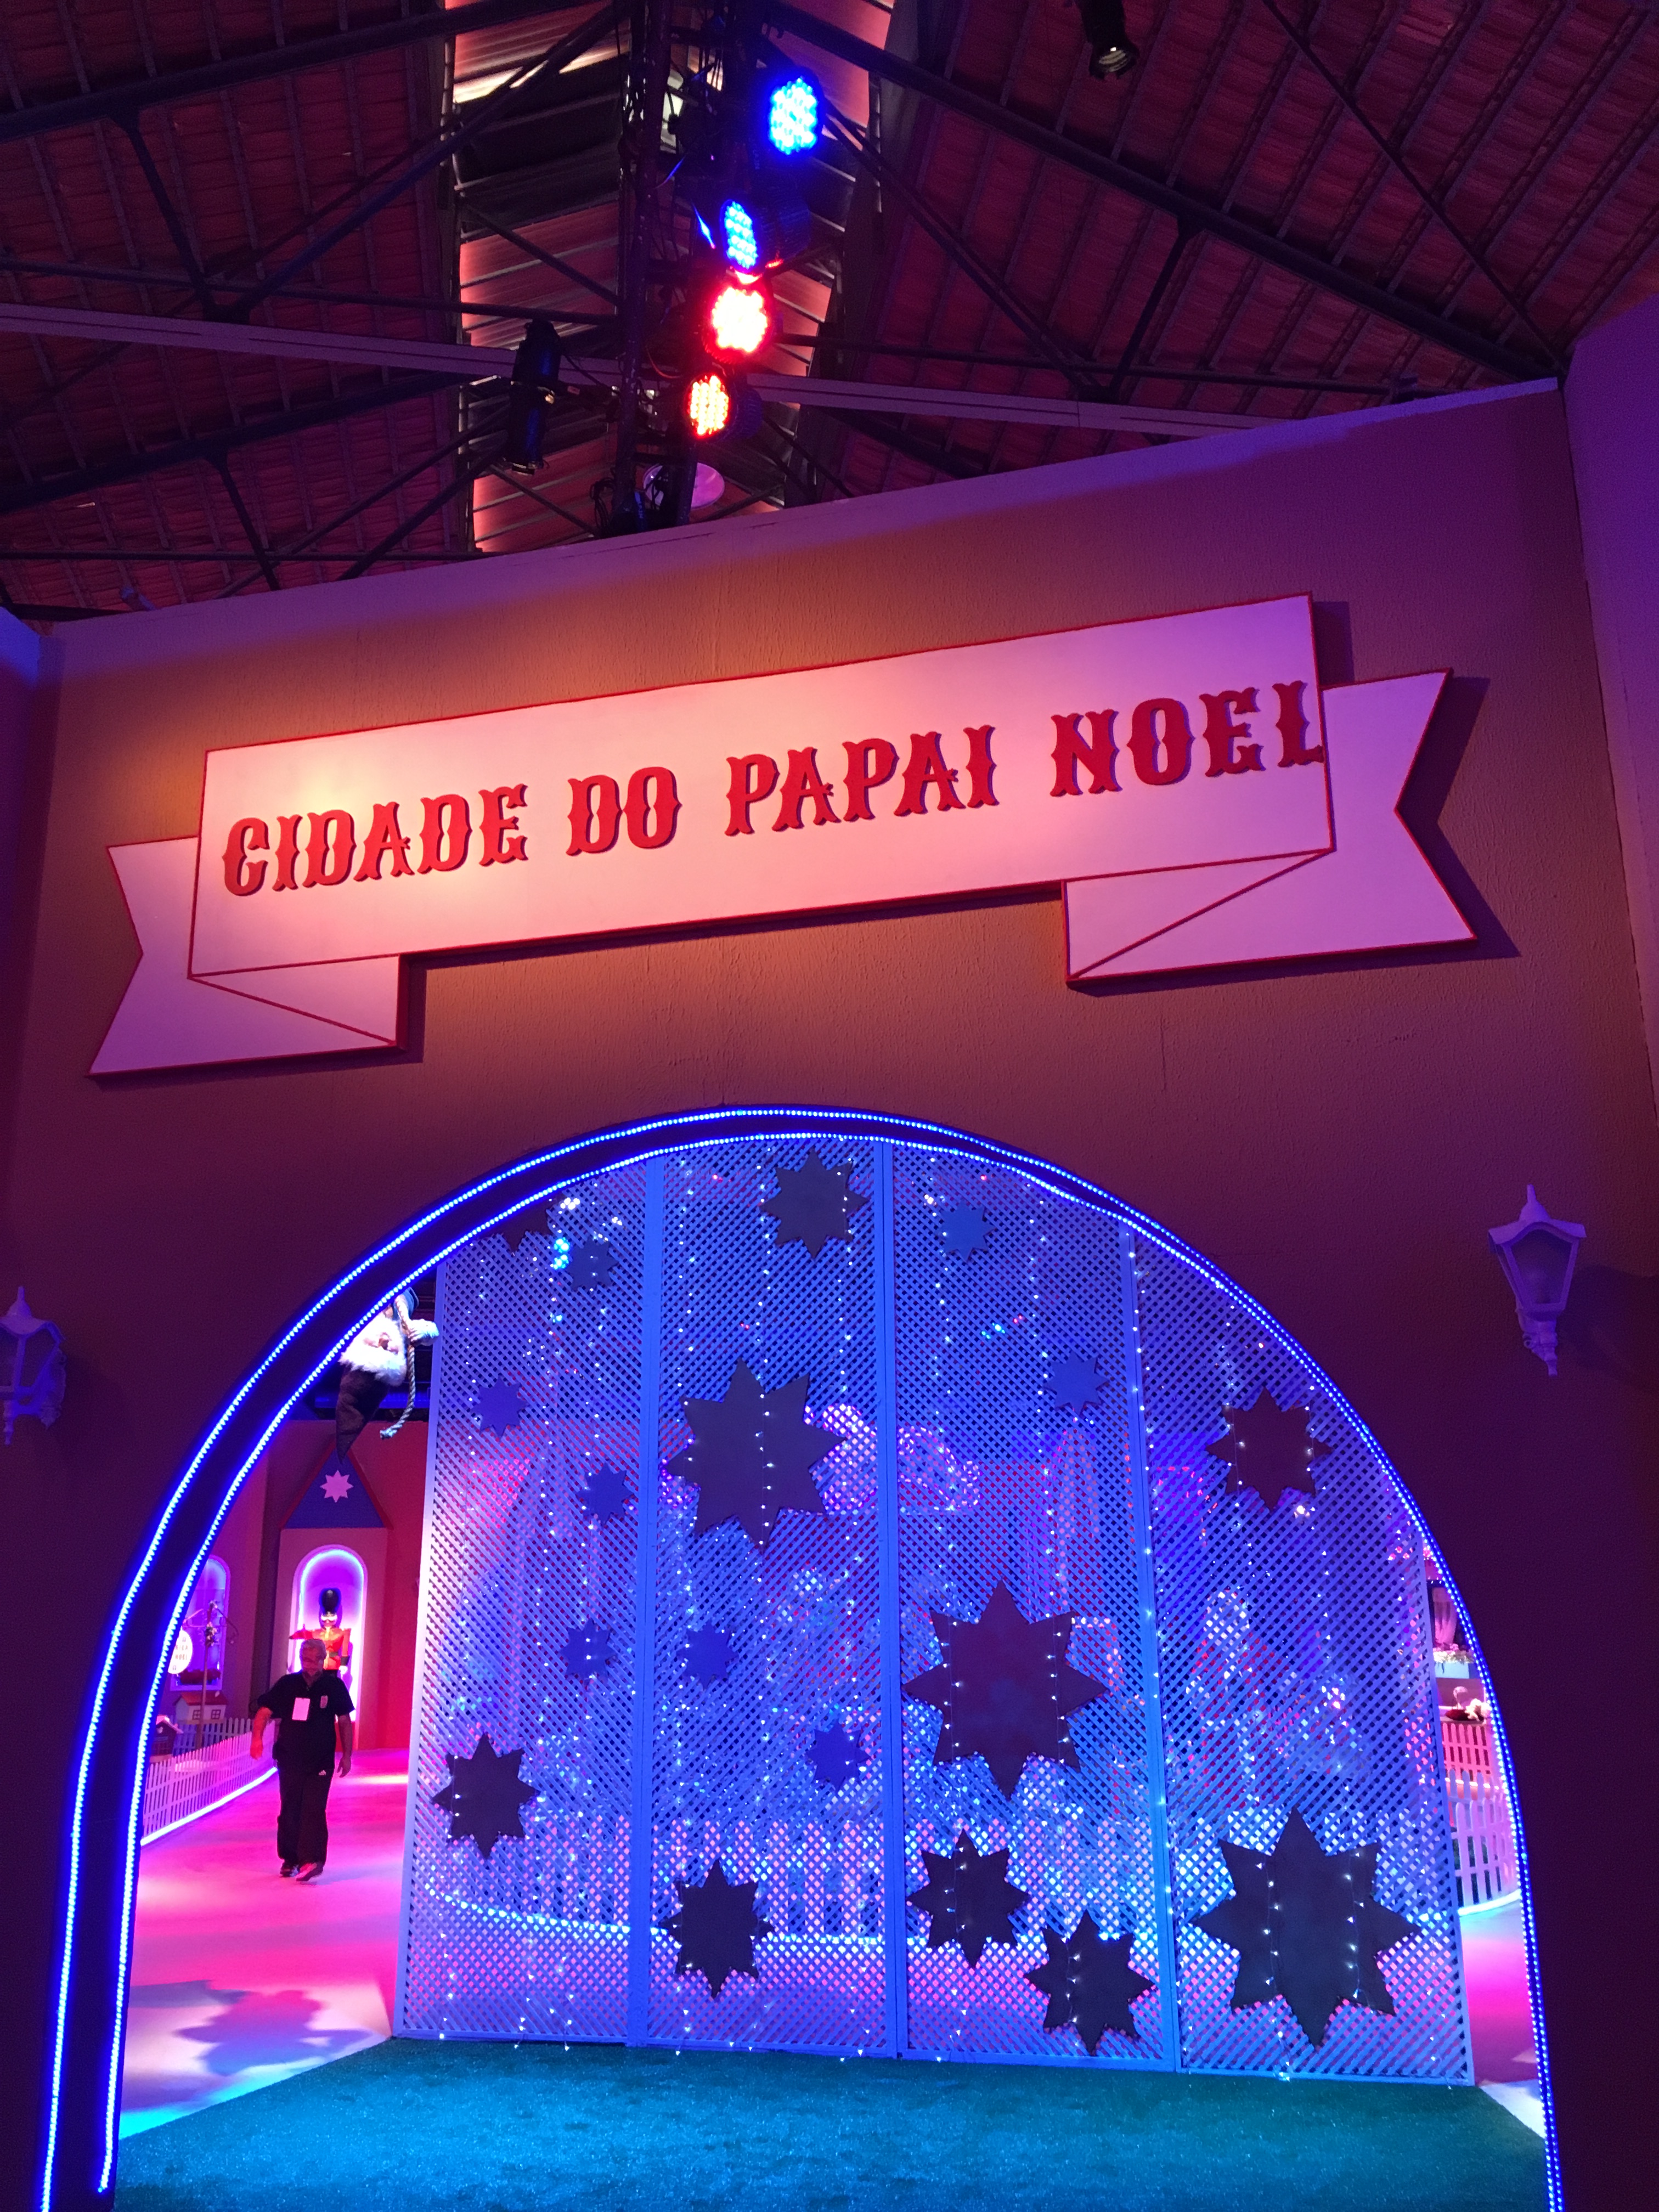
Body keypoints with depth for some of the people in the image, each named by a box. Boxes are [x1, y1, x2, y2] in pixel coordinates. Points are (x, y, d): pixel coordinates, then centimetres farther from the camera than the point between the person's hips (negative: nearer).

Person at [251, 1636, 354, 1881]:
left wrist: (347, 1755, 5)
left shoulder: (334, 1686, 2)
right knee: (289, 1810, 9)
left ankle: (311, 1860, -15)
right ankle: (290, 1859, 21)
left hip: (320, 1761, -2)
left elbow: (344, 1721, 7)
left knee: (314, 1810, -12)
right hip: (290, 1758, 3)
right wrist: (258, 1737, -19)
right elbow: (265, 1711, -1)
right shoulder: (287, 1684, 4)